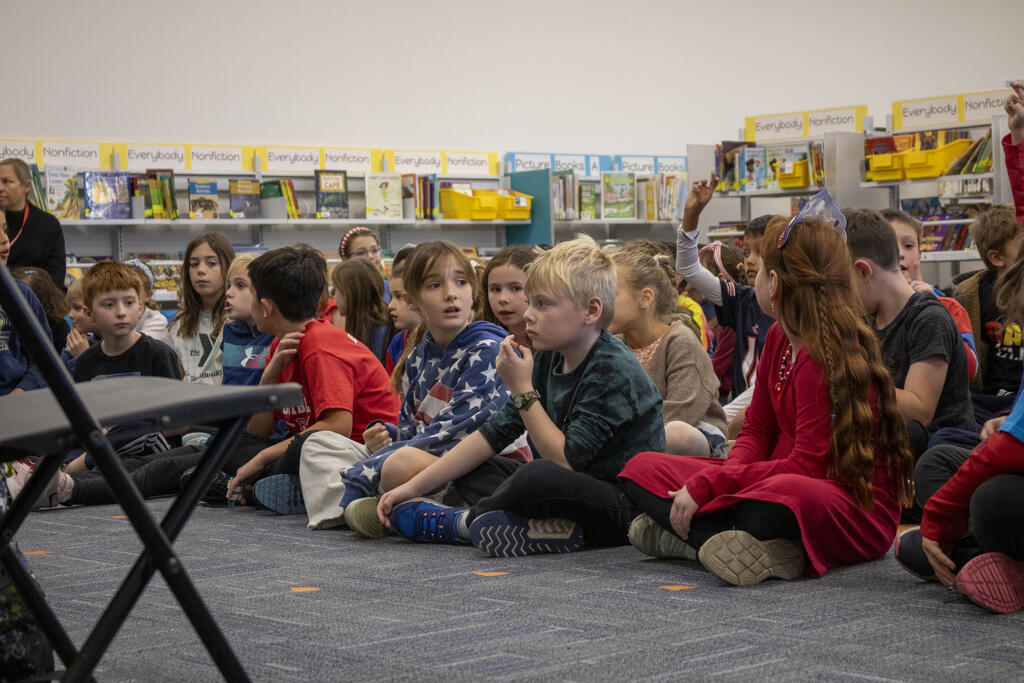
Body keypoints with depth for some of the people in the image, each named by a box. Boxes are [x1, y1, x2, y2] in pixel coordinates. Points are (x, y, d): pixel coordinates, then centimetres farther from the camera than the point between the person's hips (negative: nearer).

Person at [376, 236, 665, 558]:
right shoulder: (547, 361, 5)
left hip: (628, 506, -9)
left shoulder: (613, 369, -20)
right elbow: (493, 434, 6)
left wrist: (523, 390, -18)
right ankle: (547, 526, -16)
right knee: (476, 472, 7)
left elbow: (565, 460, -22)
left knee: (537, 477, -34)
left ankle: (463, 520, -6)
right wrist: (413, 487, 3)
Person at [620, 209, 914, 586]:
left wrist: (708, 484, -22)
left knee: (785, 495, -47)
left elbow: (808, 465, -23)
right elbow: (757, 432, 11)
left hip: (857, 510, -10)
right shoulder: (778, 338, 9)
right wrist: (722, 478, -11)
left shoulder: (828, 355, -19)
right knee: (642, 469, 0)